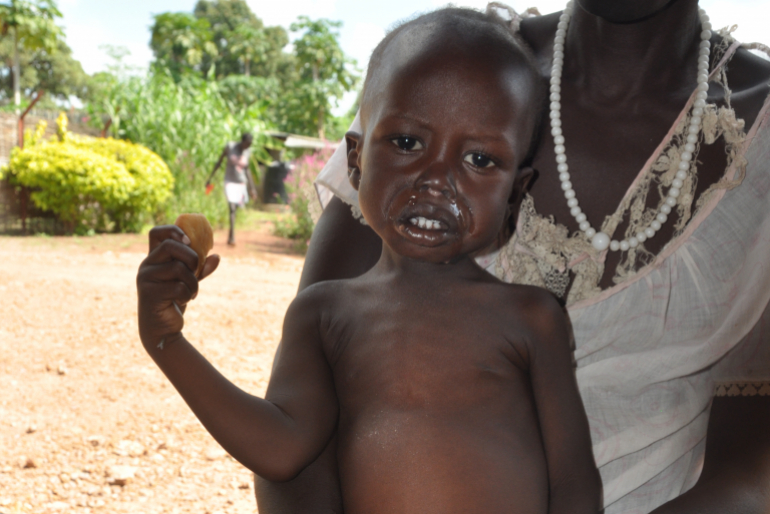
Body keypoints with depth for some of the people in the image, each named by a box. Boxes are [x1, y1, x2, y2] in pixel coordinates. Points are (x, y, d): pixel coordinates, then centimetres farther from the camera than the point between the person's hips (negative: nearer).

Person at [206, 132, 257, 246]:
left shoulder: (247, 152, 1)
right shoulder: (230, 147, -7)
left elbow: (246, 170, 11)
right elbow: (219, 162, 2)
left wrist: (252, 187, 11)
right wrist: (210, 178, 3)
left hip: (241, 183, 3)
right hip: (230, 181, -3)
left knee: (234, 210, 7)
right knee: (232, 208, -18)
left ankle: (230, 236, 19)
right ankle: (232, 237, -25)